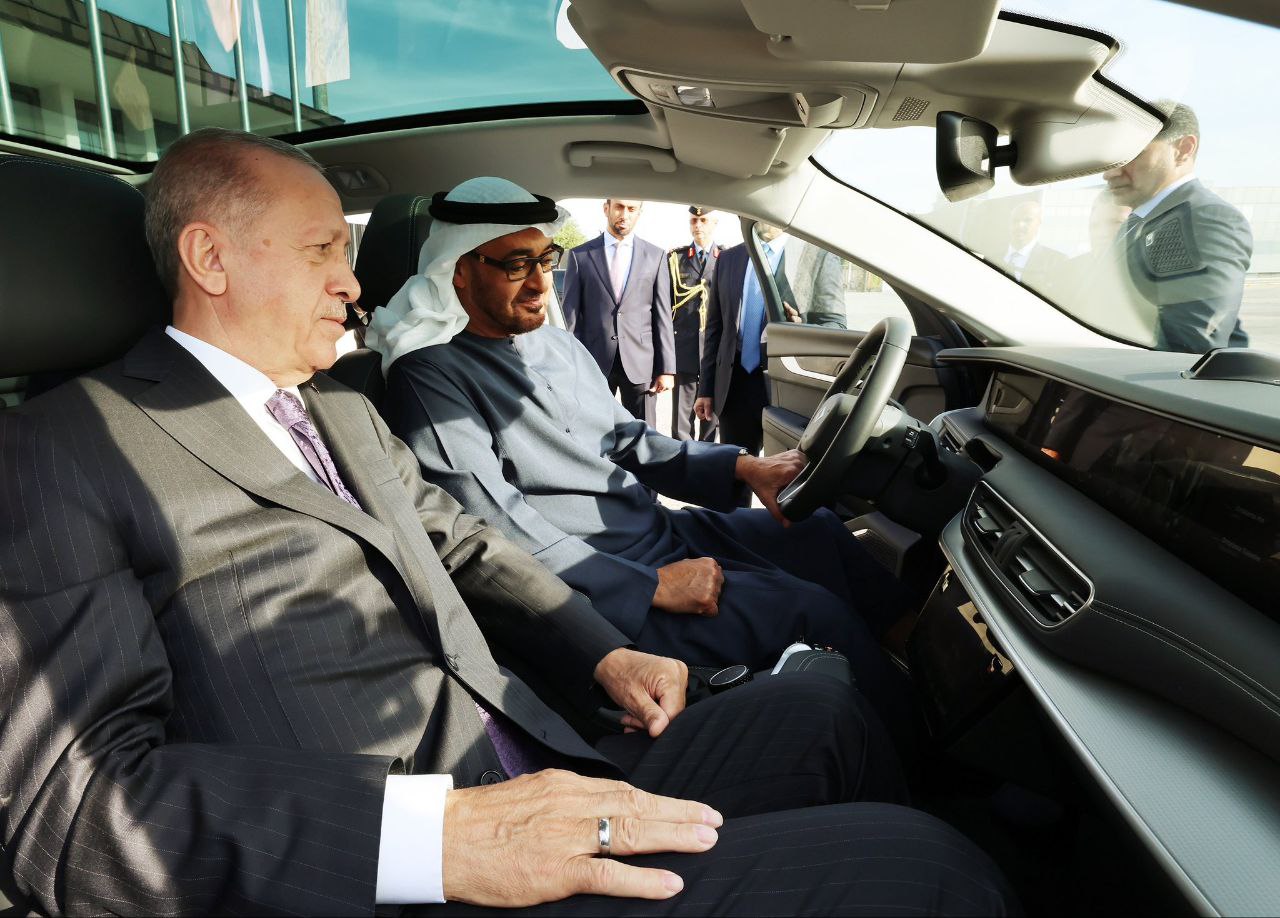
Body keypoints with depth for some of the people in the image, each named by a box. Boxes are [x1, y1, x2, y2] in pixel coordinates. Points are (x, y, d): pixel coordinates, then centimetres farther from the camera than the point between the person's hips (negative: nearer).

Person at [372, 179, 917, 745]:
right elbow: (496, 539, -20)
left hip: (664, 528, 8)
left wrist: (741, 468, 1)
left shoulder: (560, 347, 13)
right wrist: (652, 586, -22)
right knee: (816, 610, -17)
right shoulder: (430, 377, -13)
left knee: (821, 531, 0)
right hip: (600, 590, -8)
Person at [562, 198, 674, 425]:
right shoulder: (579, 255, 4)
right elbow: (570, 315, 3)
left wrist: (666, 369, 0)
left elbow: (663, 316, 5)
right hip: (594, 363, 0)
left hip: (640, 364, 1)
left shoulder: (655, 256, 7)